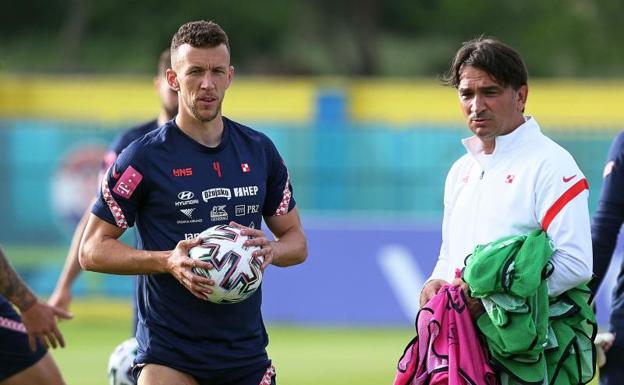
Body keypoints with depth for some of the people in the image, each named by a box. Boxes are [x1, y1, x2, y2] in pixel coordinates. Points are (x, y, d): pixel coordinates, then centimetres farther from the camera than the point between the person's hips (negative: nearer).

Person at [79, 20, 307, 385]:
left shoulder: (259, 150, 7)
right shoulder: (144, 157, -6)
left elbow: (297, 242, 15)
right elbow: (92, 250, -4)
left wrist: (270, 250, -8)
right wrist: (167, 261, -18)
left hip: (247, 353, 4)